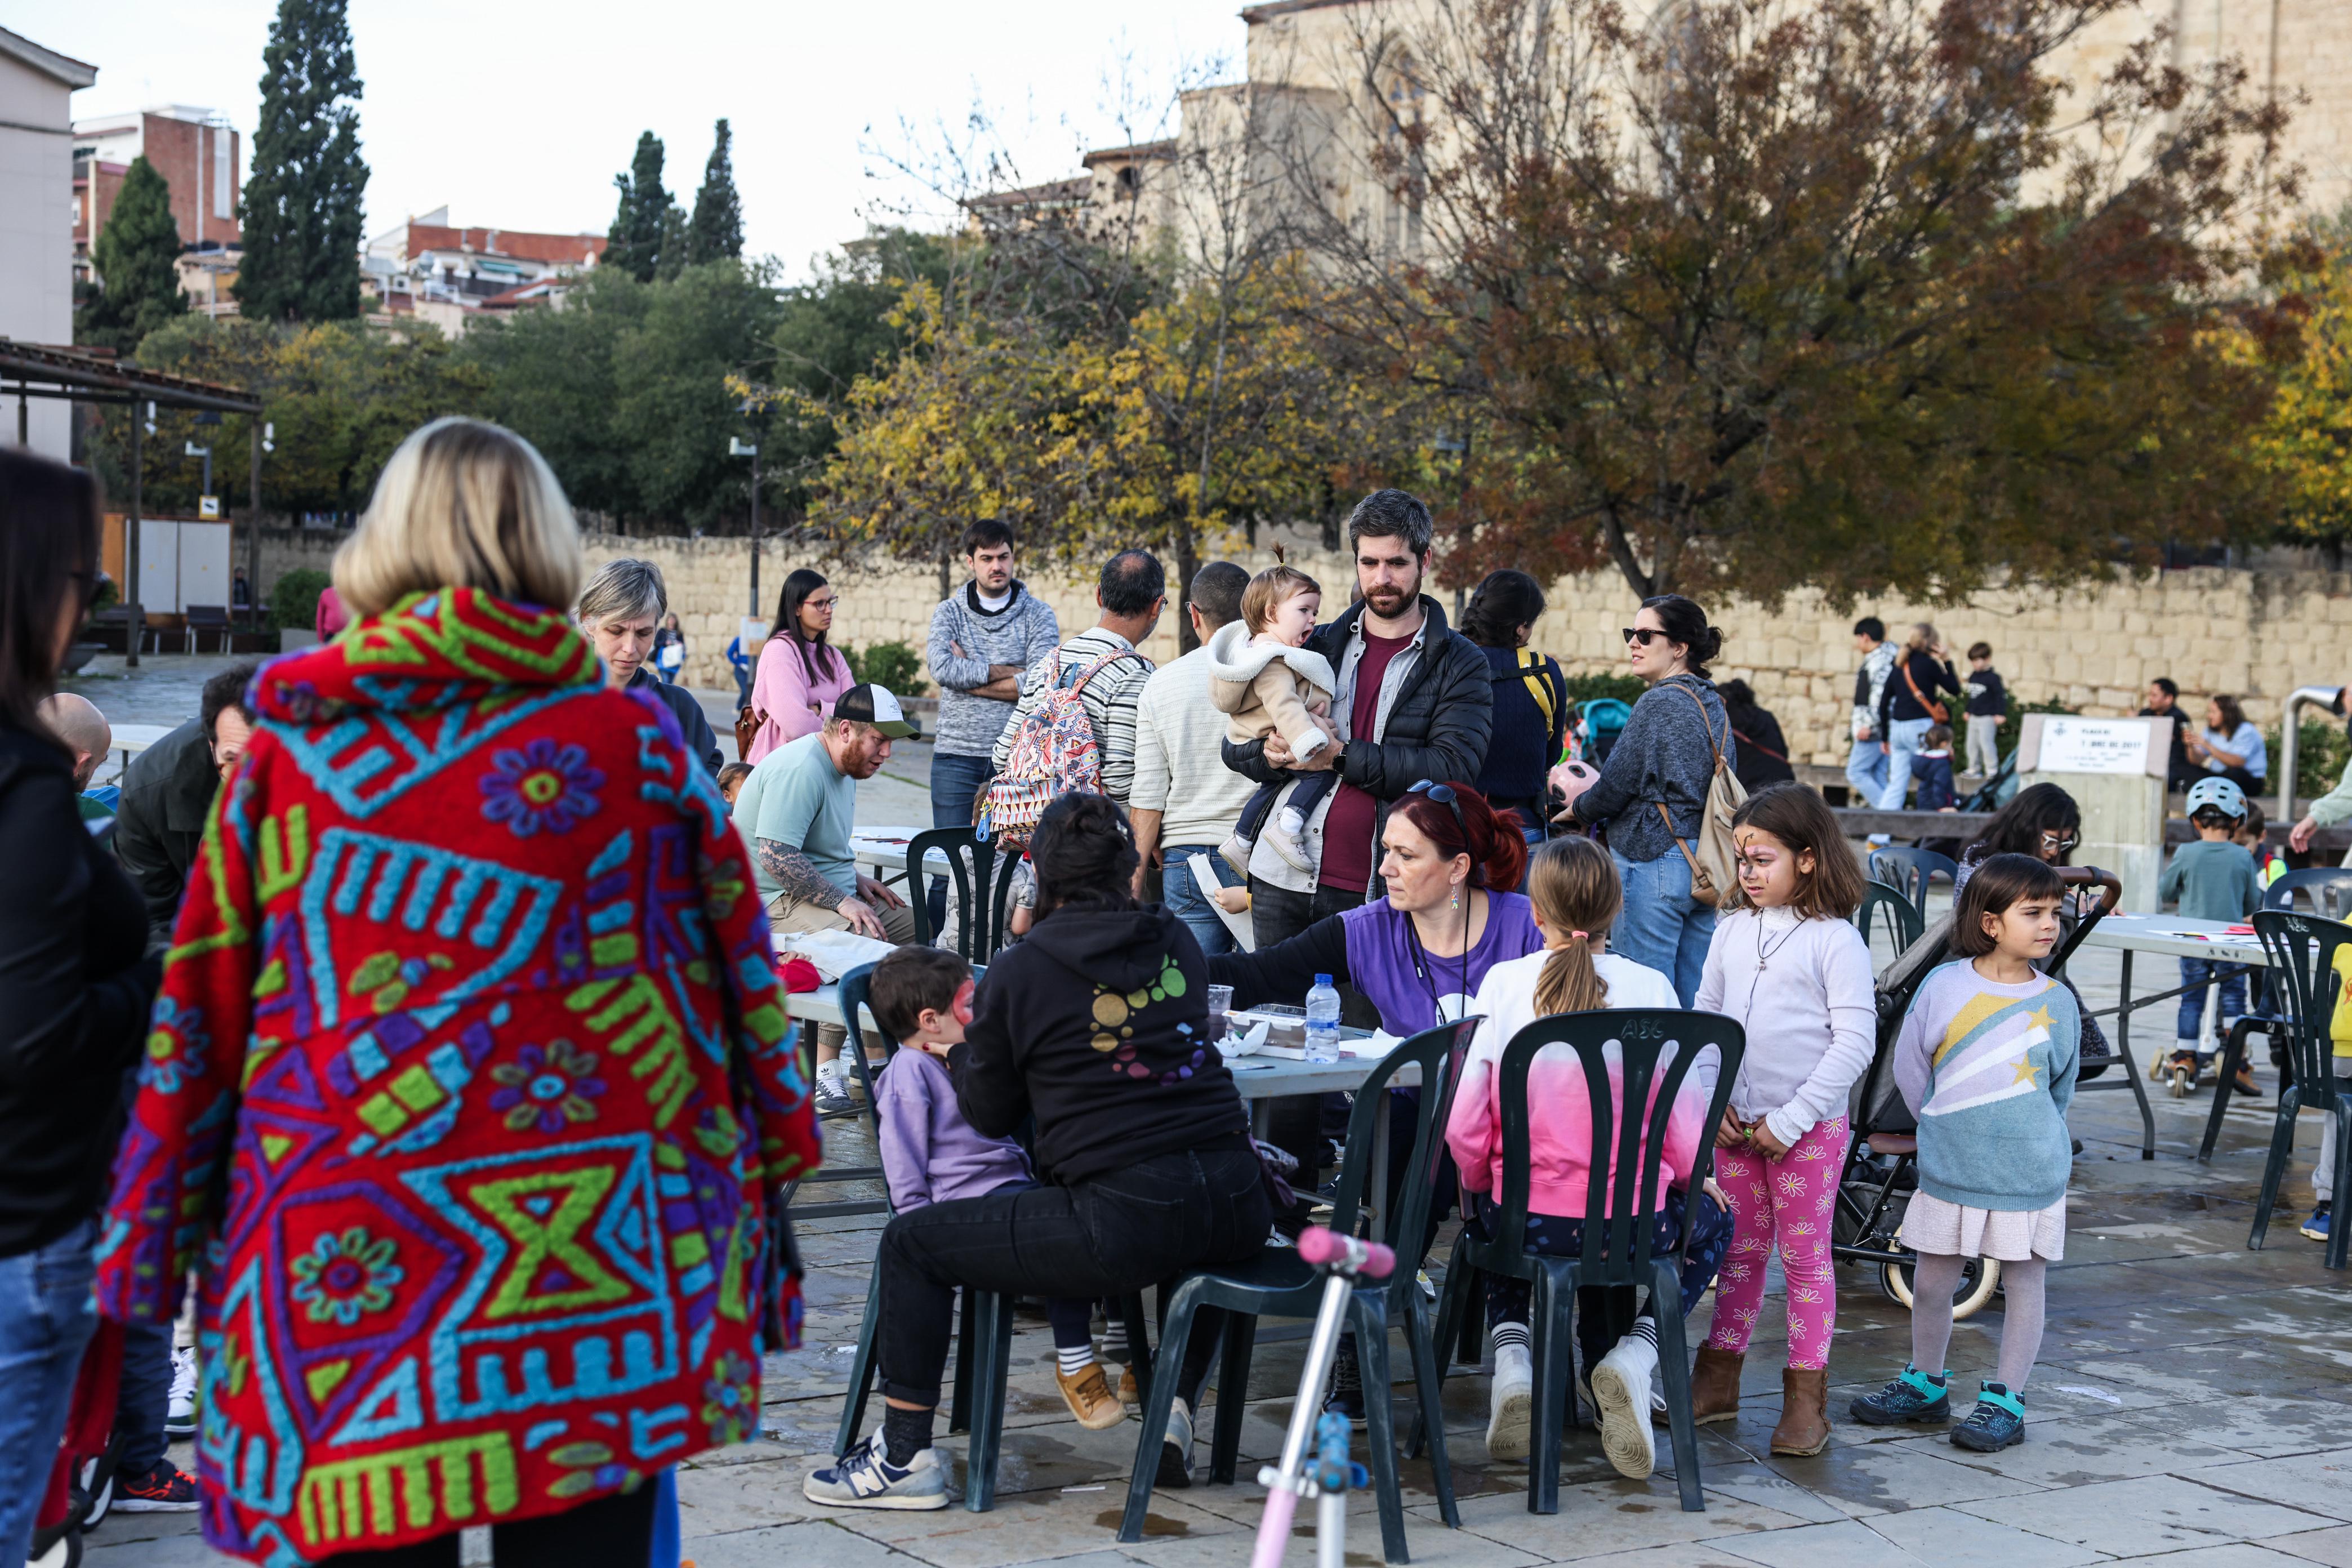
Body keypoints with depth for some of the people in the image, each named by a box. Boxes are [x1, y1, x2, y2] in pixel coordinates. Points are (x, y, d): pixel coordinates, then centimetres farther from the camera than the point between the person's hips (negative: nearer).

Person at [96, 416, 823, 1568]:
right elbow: (736, 991, 4)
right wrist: (758, 1211, 14)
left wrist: (151, 1248, 15)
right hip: (591, 1275, 0)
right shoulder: (636, 744, 0)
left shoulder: (291, 748, 1)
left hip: (345, 1277, 0)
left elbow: (201, 1013, 5)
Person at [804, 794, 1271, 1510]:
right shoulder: (1175, 942, 11)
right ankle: (1176, 1408, 29)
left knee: (911, 1242, 10)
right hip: (1238, 1205, 5)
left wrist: (962, 1049, 31)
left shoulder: (1017, 974, -1)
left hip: (1124, 1222, -5)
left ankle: (905, 1456, 13)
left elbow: (990, 1114, 10)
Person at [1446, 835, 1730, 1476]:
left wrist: (1478, 1182, 14)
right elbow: (1685, 1128, -6)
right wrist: (1691, 1178, 17)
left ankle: (1509, 1353, 15)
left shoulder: (1504, 983, -8)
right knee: (1712, 1220, 32)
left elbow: (1464, 1124, -9)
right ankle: (1635, 1352, 7)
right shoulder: (1650, 989, -8)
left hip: (1527, 1221, 1)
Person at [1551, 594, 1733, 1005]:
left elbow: (1616, 785, -12)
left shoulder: (1659, 703, -13)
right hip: (1703, 862, 9)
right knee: (1693, 1001, 10)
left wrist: (1576, 809, 8)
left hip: (1655, 862, -9)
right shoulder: (1713, 704, 13)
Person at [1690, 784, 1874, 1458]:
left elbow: (1855, 1041, -13)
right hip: (1734, 1123, 5)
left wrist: (1792, 1119, -16)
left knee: (1805, 1256, 3)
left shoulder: (1835, 940, -9)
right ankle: (1718, 1381, 22)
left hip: (1807, 1127, -5)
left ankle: (1806, 1397, 9)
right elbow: (1704, 1018, 11)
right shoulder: (1733, 930, 7)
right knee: (1739, 1251, 14)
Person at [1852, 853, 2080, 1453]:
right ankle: (1925, 1385, 30)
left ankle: (2005, 1401, 16)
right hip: (1948, 1169, 1)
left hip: (2027, 1173, -1)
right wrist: (1945, 1127, 10)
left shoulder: (2056, 1002, -4)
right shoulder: (1944, 986, -6)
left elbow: (2060, 1085, 10)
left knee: (2024, 1281, 5)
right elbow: (1910, 1066, 5)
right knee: (1931, 1280, 11)